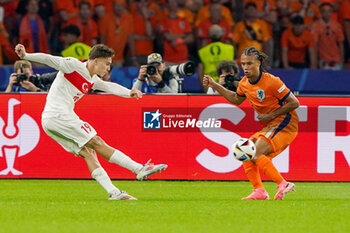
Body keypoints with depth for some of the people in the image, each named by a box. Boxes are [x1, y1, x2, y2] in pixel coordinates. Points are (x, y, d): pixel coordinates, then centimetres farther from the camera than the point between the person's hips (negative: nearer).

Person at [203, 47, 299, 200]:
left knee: (256, 154, -22)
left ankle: (283, 184, -23)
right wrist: (214, 85, 19)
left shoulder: (271, 81, -19)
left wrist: (270, 116, -16)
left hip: (284, 124, -9)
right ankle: (259, 191, -3)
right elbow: (236, 99, 28)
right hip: (270, 127, 9)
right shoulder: (245, 83, 5)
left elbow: (294, 103, -16)